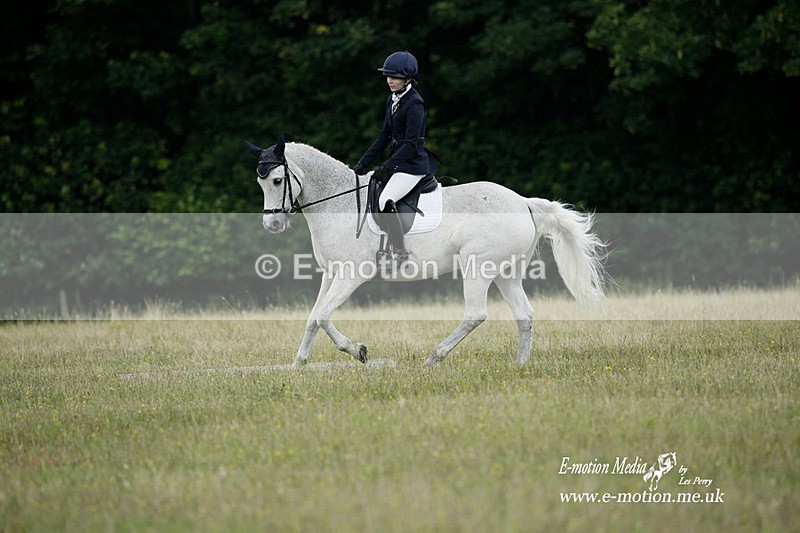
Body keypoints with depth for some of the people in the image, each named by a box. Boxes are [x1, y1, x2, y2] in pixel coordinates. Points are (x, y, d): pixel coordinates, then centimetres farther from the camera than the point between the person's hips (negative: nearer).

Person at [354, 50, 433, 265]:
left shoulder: (414, 104, -14)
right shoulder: (393, 101, 13)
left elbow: (411, 143, -19)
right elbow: (384, 137, 16)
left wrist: (387, 167, -21)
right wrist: (363, 163, 9)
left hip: (413, 165, -10)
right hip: (397, 163, 10)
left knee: (385, 200, -29)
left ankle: (400, 252, -26)